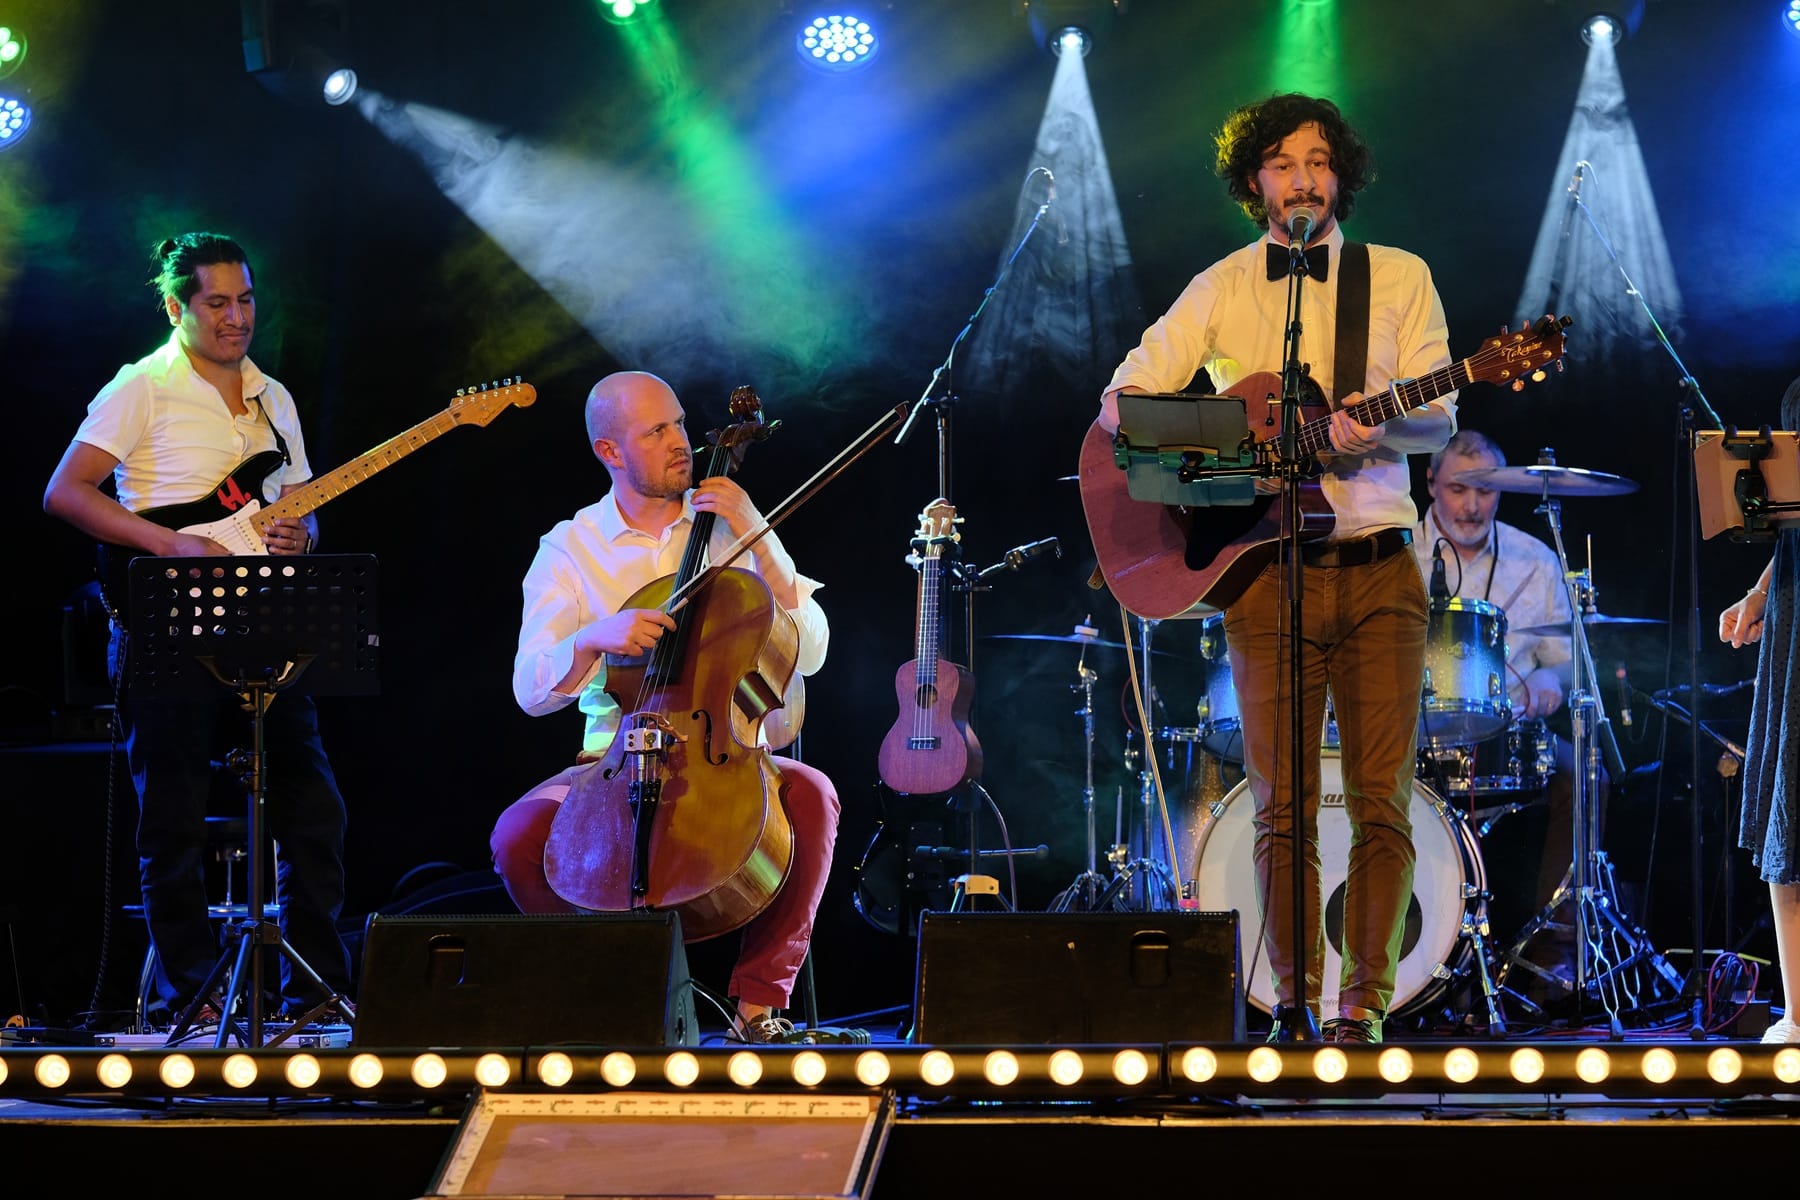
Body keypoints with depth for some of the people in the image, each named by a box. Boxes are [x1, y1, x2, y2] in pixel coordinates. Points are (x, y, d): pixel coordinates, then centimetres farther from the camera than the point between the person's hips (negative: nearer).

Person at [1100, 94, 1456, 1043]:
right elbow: (1126, 396, 7)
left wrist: (1376, 427, -20)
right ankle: (1296, 1003, 1)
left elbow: (1438, 420, 1)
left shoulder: (1399, 278, 8)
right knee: (1282, 805, -3)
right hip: (1267, 569, 0)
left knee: (1381, 799, -5)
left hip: (1379, 568, 0)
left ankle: (1364, 1000, -2)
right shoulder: (1219, 291, 10)